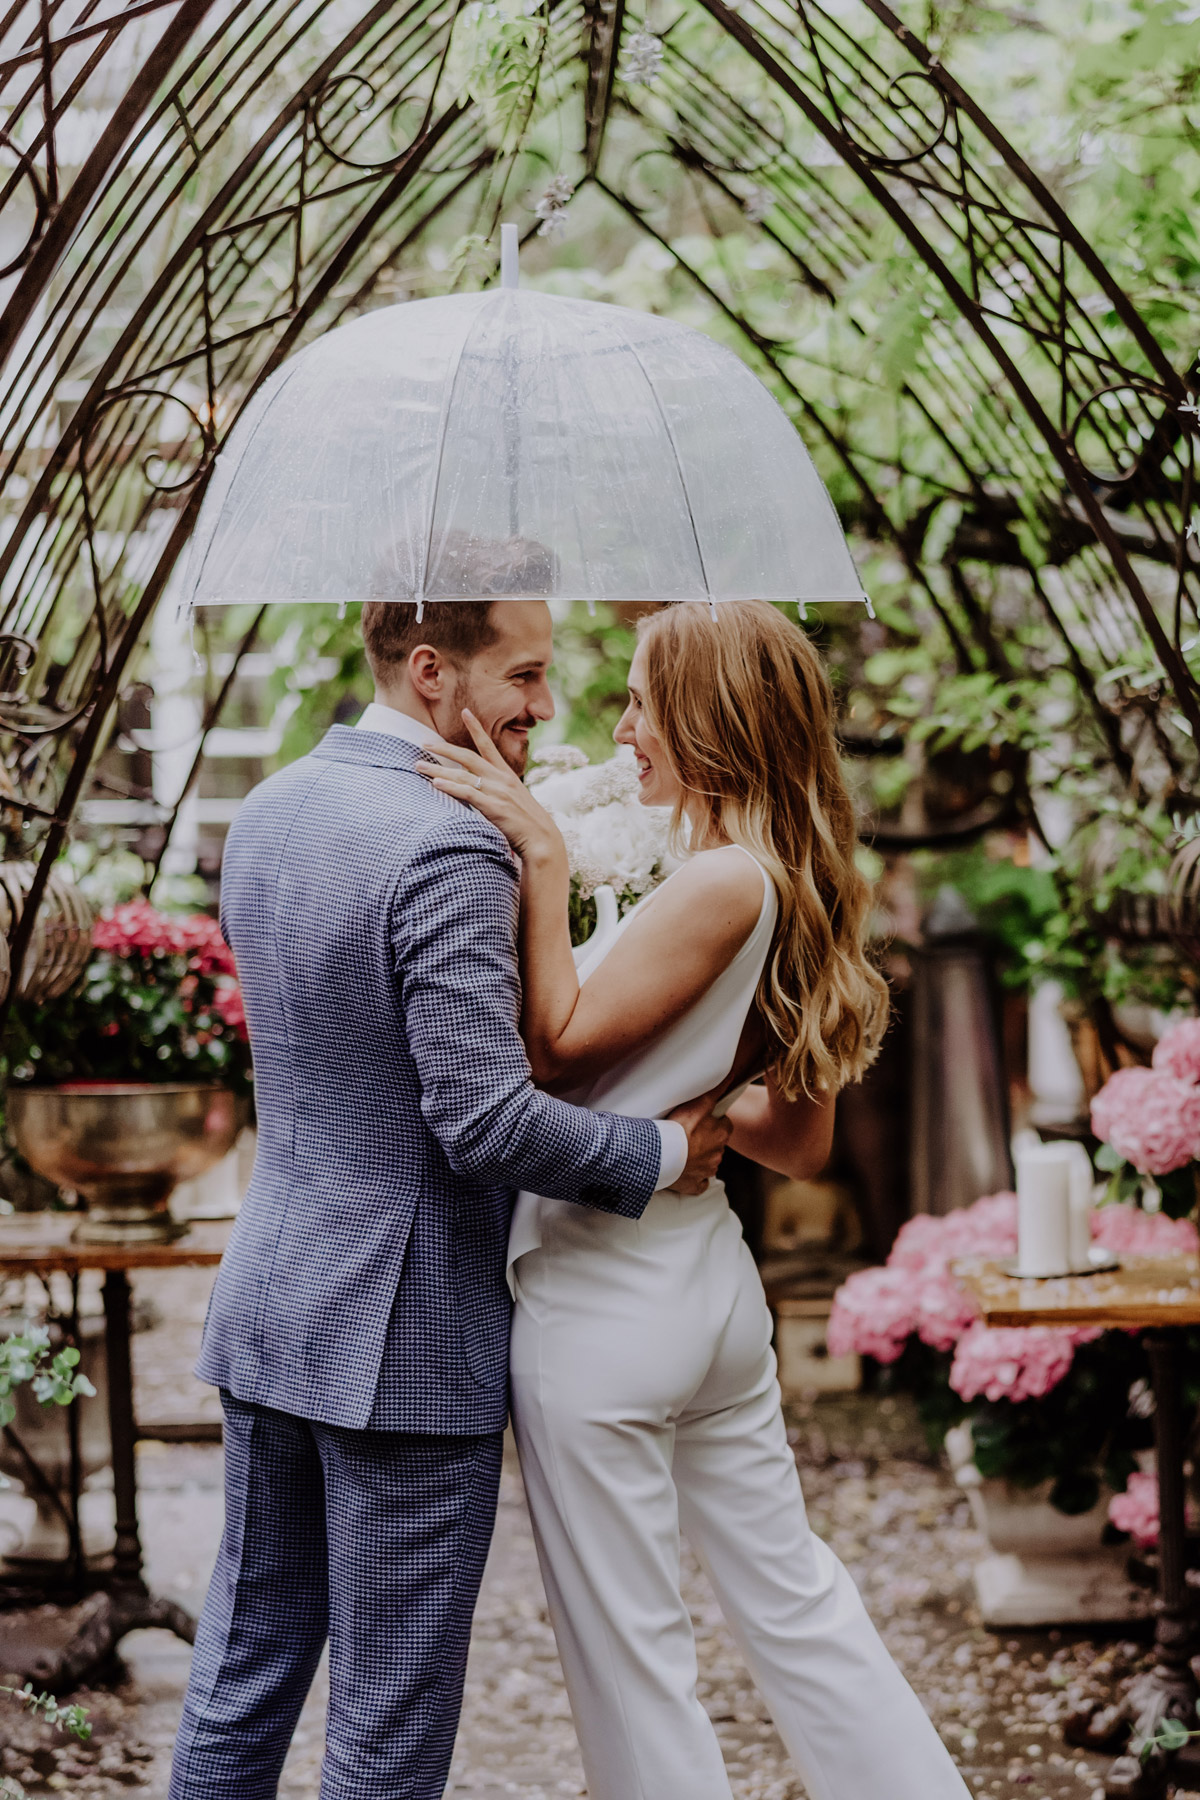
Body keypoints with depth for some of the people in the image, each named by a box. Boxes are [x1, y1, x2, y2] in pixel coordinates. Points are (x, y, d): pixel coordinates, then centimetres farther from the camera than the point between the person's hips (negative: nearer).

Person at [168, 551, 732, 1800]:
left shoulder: (267, 812, 7)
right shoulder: (447, 852, -21)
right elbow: (486, 1120, -25)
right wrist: (661, 1154, -10)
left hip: (268, 1307, 8)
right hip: (406, 1343, -8)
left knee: (245, 1662, 17)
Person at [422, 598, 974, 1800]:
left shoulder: (725, 881, -19)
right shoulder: (787, 885, 9)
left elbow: (557, 1043, -17)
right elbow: (800, 1140, 13)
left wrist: (543, 862, -19)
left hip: (605, 1298, -9)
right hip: (711, 1282, 9)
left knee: (628, 1652, 4)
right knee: (792, 1601, 17)